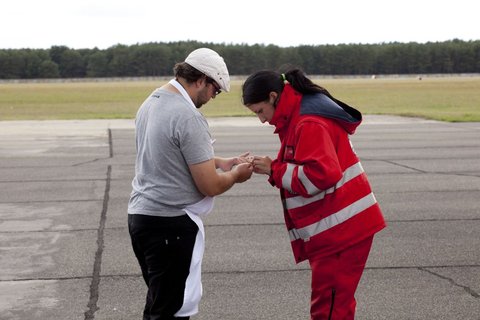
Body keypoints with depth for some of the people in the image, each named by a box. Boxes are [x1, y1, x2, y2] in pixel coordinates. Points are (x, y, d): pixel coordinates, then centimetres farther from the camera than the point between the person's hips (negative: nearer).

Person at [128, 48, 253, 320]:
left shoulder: (151, 103, 10)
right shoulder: (188, 117, -18)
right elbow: (210, 186, -16)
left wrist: (219, 162, 21)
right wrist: (235, 175, 3)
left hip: (140, 215, 9)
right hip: (172, 224, -9)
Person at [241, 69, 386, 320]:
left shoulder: (310, 124, -18)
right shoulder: (299, 117, 15)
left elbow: (322, 173, -27)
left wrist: (274, 170, -17)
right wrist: (274, 168, 0)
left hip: (341, 230, -11)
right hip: (335, 230, 11)